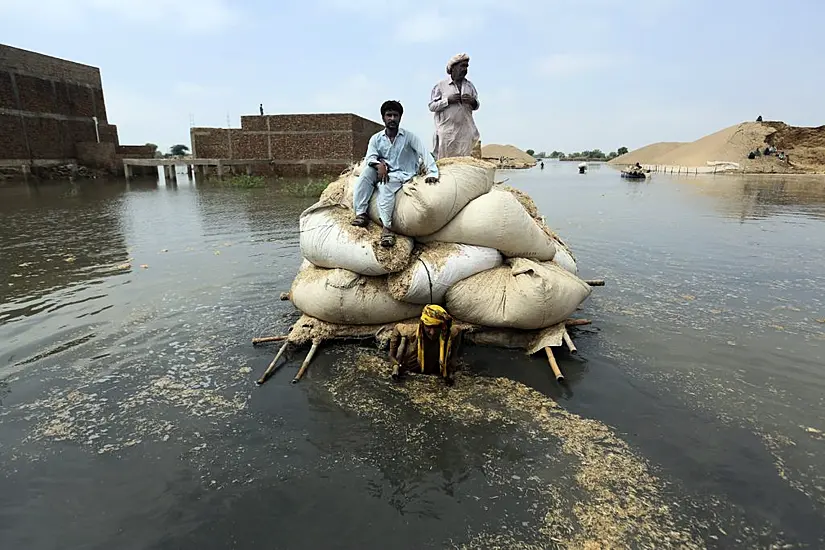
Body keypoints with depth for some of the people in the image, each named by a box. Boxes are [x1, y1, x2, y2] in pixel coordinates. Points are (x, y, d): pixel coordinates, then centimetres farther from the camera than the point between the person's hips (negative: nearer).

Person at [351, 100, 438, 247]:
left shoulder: (409, 136, -3)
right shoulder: (376, 139, 6)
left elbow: (424, 153, -13)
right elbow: (370, 158, -3)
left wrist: (432, 172, -28)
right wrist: (379, 164, -27)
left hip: (402, 175, -3)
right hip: (383, 172, 4)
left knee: (385, 186, -36)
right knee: (367, 171, -27)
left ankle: (387, 227, -37)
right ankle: (360, 213, -27)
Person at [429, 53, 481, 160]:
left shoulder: (470, 86, 17)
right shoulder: (441, 85, 6)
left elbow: (476, 106, 19)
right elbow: (431, 106, 0)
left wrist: (472, 102, -4)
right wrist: (448, 100, -12)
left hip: (465, 131, 4)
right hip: (447, 131, -4)